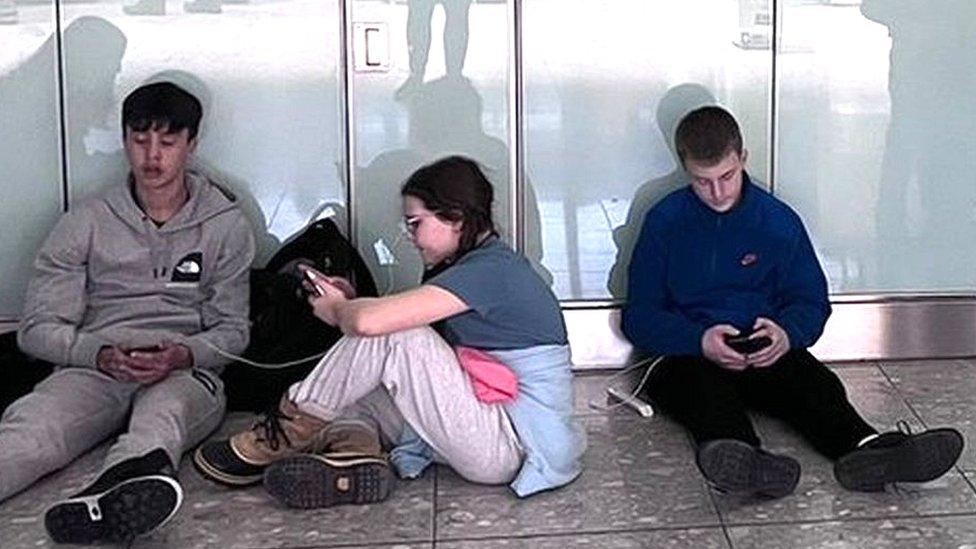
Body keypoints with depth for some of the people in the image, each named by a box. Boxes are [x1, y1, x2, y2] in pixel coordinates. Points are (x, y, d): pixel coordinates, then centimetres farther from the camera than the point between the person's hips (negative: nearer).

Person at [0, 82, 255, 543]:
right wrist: (102, 355, -12)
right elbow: (38, 328, 9)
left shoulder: (226, 225, 15)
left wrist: (183, 354, -12)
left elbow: (233, 330, 12)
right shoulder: (85, 224, 14)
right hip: (94, 369, 1)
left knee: (161, 416, -40)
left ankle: (109, 495, -74)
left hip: (186, 373, -1)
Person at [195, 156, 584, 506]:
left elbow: (370, 321, -26)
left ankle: (293, 429, -6)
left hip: (512, 447, -10)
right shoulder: (486, 263, 15)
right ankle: (351, 448, -23)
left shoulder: (491, 270, -17)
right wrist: (347, 301, 4)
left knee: (386, 334, -19)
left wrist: (339, 310, -5)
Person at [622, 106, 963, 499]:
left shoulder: (779, 221, 9)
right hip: (688, 355, -2)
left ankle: (863, 450, -58)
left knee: (814, 380, -29)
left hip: (765, 354, 3)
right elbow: (640, 317, 0)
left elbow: (811, 301, 13)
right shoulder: (665, 221, 3)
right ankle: (743, 462, -67)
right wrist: (700, 340, -20)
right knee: (704, 384, -37)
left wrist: (788, 333, -13)